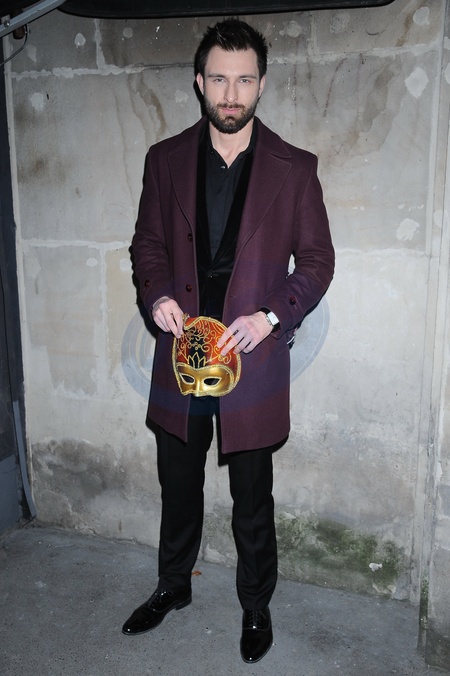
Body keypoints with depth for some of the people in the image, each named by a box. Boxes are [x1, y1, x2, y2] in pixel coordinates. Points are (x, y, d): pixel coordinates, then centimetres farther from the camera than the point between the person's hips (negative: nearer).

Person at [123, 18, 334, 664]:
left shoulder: (294, 168, -4)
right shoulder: (166, 158, 3)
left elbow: (317, 259, -1)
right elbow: (148, 240, 10)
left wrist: (271, 315, -16)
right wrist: (158, 294, -10)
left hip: (252, 351, -2)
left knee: (253, 499, 12)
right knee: (179, 484, 19)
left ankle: (256, 605, 36)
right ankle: (173, 586, 43)